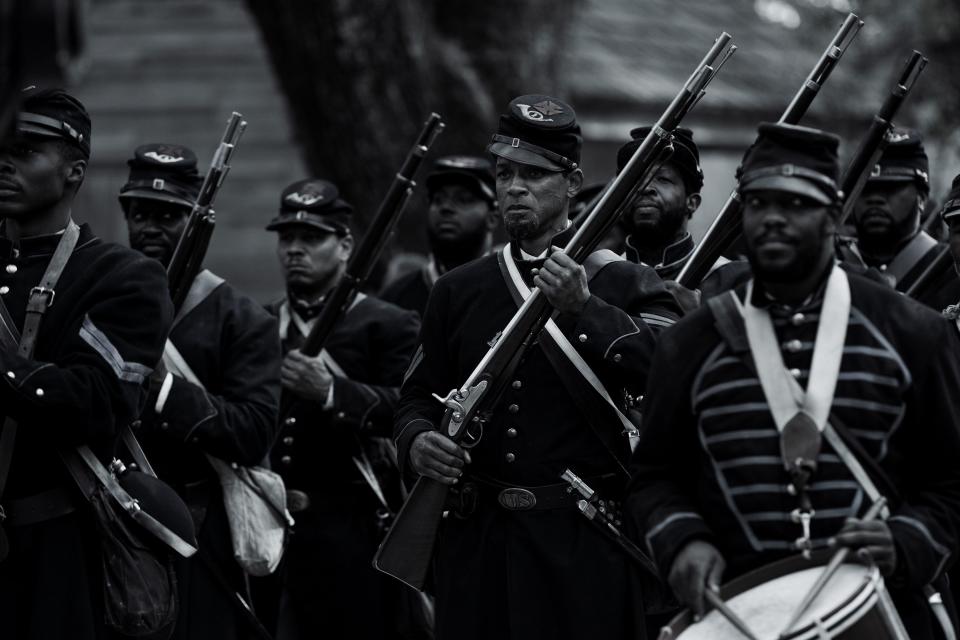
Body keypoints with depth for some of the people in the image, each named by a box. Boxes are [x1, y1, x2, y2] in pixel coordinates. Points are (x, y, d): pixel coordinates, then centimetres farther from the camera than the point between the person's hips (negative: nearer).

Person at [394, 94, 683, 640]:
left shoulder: (622, 282, 2)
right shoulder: (458, 292, 13)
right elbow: (418, 396, 17)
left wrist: (586, 308, -22)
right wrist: (416, 442, -5)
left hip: (581, 542, -3)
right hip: (475, 540, 3)